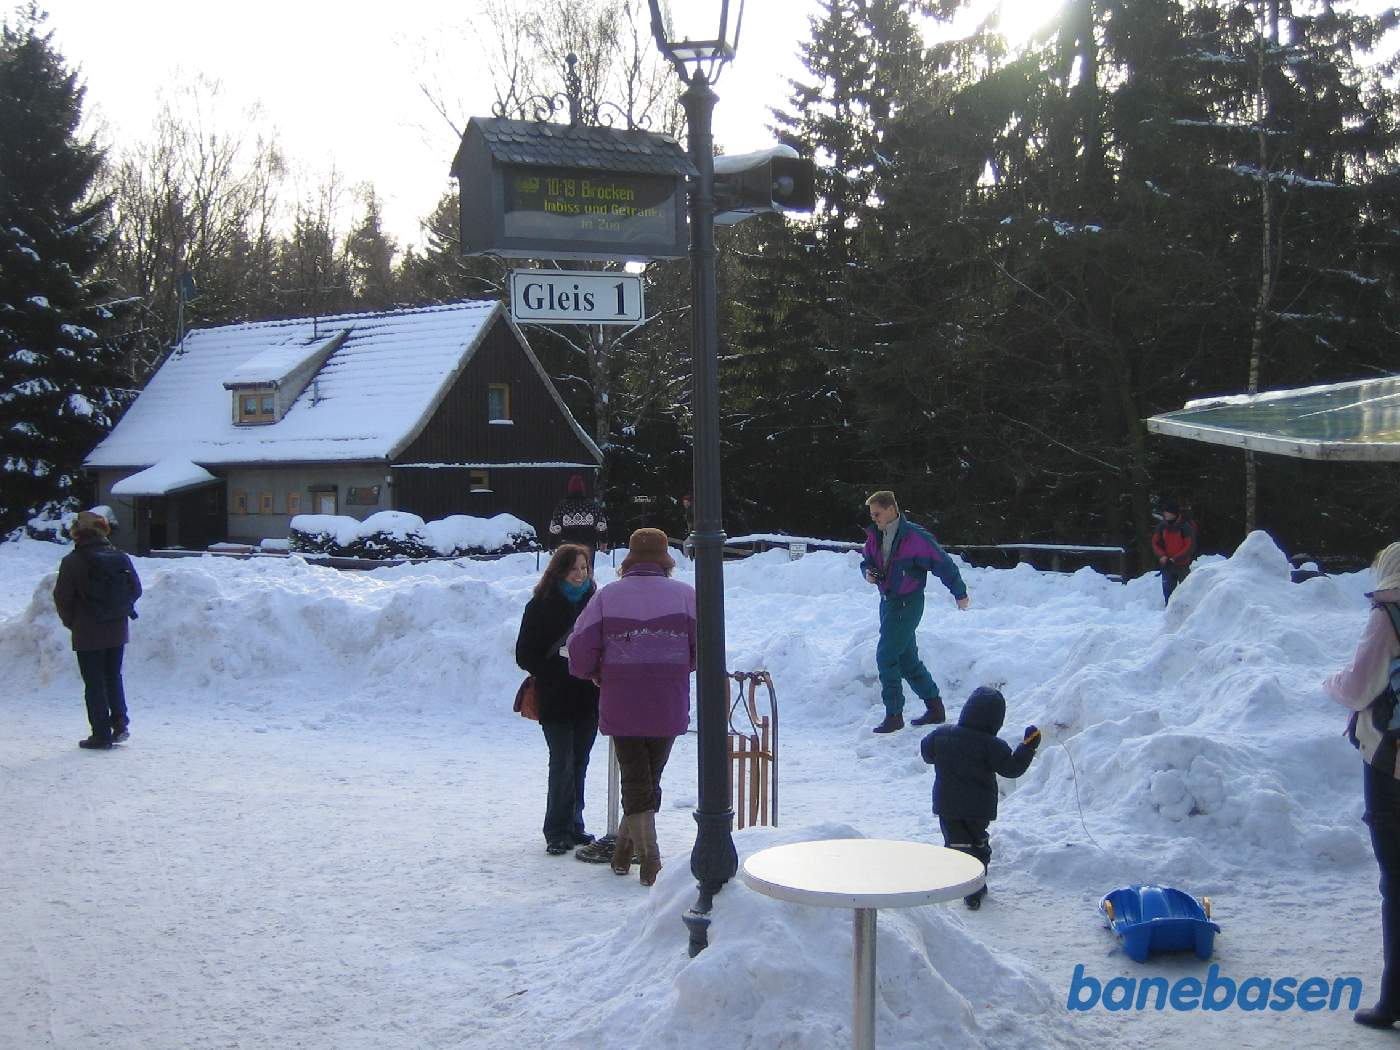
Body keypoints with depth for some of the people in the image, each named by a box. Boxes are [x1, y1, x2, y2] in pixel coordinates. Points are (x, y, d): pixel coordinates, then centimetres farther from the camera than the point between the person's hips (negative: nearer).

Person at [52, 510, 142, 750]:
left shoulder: (73, 562, -12)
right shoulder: (121, 558, 1)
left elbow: (62, 597, -10)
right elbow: (136, 589, 6)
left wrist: (71, 622, 6)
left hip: (88, 634, -4)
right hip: (118, 631, 4)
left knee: (94, 683, 3)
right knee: (114, 677, 19)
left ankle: (101, 735, 4)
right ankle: (120, 722, 9)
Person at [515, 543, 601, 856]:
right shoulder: (540, 606, -4)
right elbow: (525, 655, -5)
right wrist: (561, 669, -17)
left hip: (588, 698, 4)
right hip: (556, 700, -4)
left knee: (579, 763, 11)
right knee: (562, 763, -7)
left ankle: (573, 825, 22)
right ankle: (557, 832, 1)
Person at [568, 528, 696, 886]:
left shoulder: (607, 596, -2)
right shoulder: (686, 595, -2)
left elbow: (580, 653, -4)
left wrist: (599, 675, 16)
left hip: (621, 709, -1)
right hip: (669, 711, 1)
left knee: (635, 782, 7)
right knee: (650, 779, 17)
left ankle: (650, 859, 0)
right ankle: (624, 849, 24)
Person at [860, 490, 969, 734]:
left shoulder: (915, 537, -17)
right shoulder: (875, 536, 4)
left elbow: (943, 564, -10)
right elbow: (866, 561, 20)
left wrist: (960, 594, -1)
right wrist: (868, 573, -4)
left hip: (908, 603, -8)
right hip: (888, 602, 8)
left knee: (886, 656, -13)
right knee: (908, 660, 14)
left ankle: (894, 715, -6)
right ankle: (935, 707, 26)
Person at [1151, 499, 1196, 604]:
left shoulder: (1186, 526, -12)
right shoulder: (1162, 525, 1)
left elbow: (1189, 546, -13)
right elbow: (1155, 542, 7)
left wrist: (1175, 559, -17)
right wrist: (1162, 555, -9)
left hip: (1183, 565, -4)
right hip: (1167, 564, 4)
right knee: (1167, 591, 4)